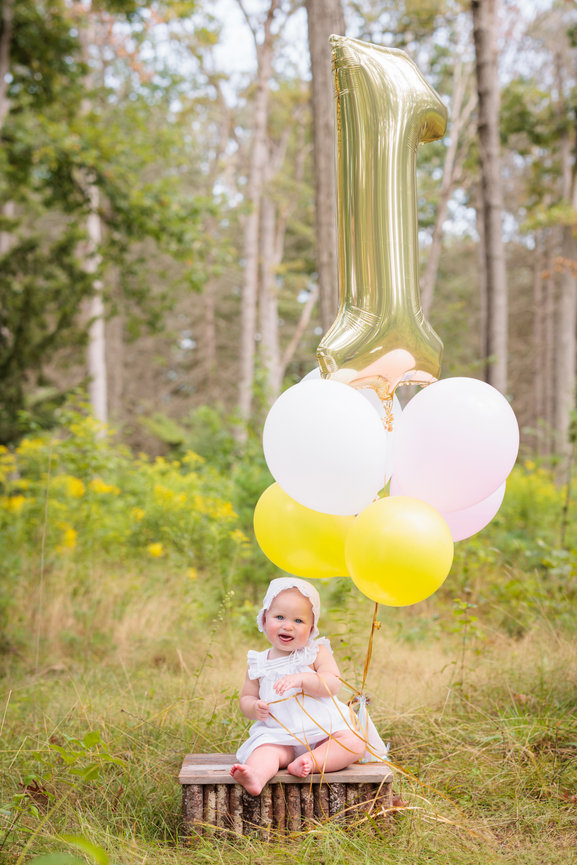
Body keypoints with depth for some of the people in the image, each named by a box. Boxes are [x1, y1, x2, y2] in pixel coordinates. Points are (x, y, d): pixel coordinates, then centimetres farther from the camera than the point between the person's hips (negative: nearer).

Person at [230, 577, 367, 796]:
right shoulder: (259, 663, 9)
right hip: (279, 736, 0)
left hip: (324, 729, 0)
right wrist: (254, 708, -10)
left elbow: (332, 685, -11)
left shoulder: (317, 652, 2)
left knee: (355, 742, -25)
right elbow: (246, 697, 14)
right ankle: (256, 776, -60)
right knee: (265, 750, -31)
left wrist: (301, 679, -25)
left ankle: (311, 761, -38)